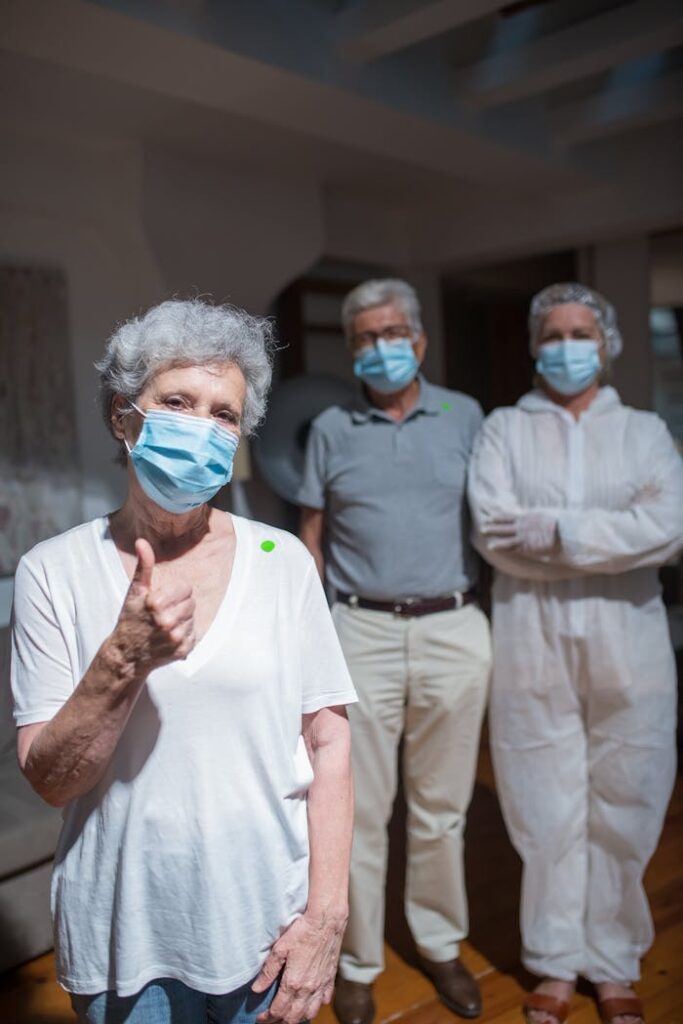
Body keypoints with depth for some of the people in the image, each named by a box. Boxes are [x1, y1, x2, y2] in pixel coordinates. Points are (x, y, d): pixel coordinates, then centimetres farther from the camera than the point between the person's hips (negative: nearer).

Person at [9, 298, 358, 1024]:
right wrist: (125, 658, -23)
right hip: (121, 938, 0)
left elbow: (328, 745, -4)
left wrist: (326, 915, -9)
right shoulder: (54, 572, -8)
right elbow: (49, 779, -8)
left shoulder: (282, 561, -6)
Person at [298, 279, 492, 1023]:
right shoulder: (331, 429, 6)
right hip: (362, 634, 0)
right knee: (359, 811, 8)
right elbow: (311, 539, 8)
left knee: (441, 807, 13)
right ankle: (357, 962, 26)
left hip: (454, 632, 1)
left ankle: (440, 945, 34)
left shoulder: (464, 417, 5)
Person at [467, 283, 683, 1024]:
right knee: (547, 812, 6)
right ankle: (555, 963, 25)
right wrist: (614, 541, -10)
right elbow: (493, 532, -9)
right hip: (531, 642, -1)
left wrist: (557, 531, -13)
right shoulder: (503, 429, 6)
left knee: (622, 812, 8)